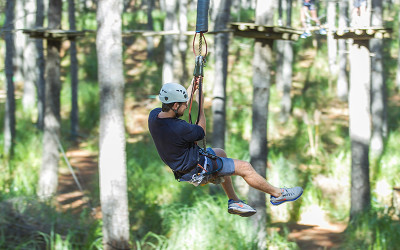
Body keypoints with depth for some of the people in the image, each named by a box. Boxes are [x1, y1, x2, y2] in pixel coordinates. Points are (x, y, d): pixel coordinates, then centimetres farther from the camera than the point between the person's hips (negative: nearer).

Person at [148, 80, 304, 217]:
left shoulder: (154, 115, -12)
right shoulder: (179, 128, -36)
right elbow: (201, 132, -13)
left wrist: (191, 88, 15)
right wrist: (200, 105, -6)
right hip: (195, 169, -9)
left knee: (220, 153, 32)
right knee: (245, 167, 2)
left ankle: (234, 202, 36)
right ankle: (277, 194, 24)